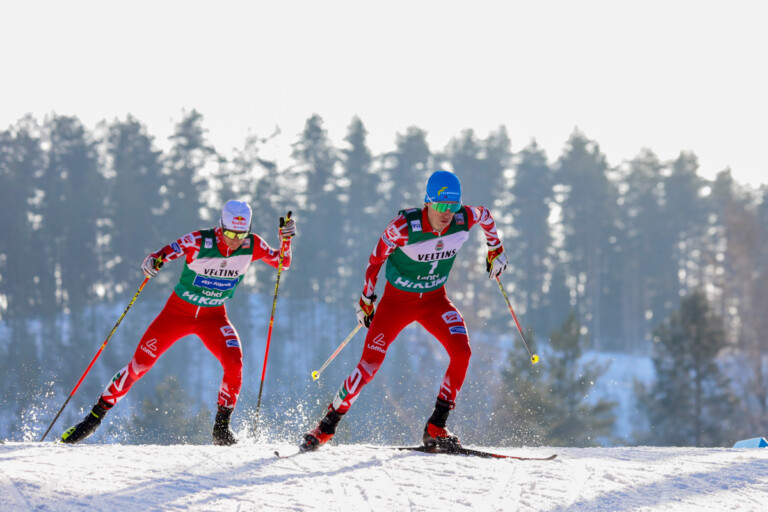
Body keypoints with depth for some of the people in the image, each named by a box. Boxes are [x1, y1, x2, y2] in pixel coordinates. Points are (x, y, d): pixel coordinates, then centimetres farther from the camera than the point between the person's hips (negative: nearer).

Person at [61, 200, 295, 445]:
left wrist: (286, 239, -24)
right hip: (178, 311, -2)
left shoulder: (251, 246, -13)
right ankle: (95, 416, 11)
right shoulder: (199, 241, -23)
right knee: (139, 363, -3)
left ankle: (222, 427, -9)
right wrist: (152, 261, -49)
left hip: (213, 317, 2)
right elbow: (166, 253, -26)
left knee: (234, 363, -24)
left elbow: (282, 262, -4)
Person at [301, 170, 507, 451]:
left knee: (461, 351, -22)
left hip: (434, 300, 3)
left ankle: (436, 428, -13)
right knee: (370, 364, -10)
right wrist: (366, 299, -3)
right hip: (397, 300, -3)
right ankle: (327, 425, 9)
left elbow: (485, 215, 8)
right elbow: (376, 259, -11)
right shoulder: (403, 226, -28)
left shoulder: (464, 219, -18)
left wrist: (495, 250, 15)